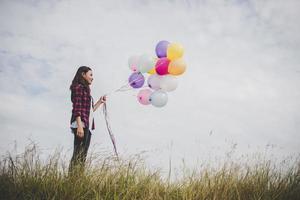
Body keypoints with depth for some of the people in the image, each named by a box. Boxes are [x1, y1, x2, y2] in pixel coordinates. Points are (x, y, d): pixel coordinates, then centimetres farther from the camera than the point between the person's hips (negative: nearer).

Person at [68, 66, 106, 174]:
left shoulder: (86, 90, 26)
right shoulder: (78, 87, -1)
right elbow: (77, 108, -12)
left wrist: (100, 102, 24)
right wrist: (79, 125, -21)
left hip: (87, 126, 9)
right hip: (81, 124, -9)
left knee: (83, 155, 3)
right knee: (78, 154, -14)